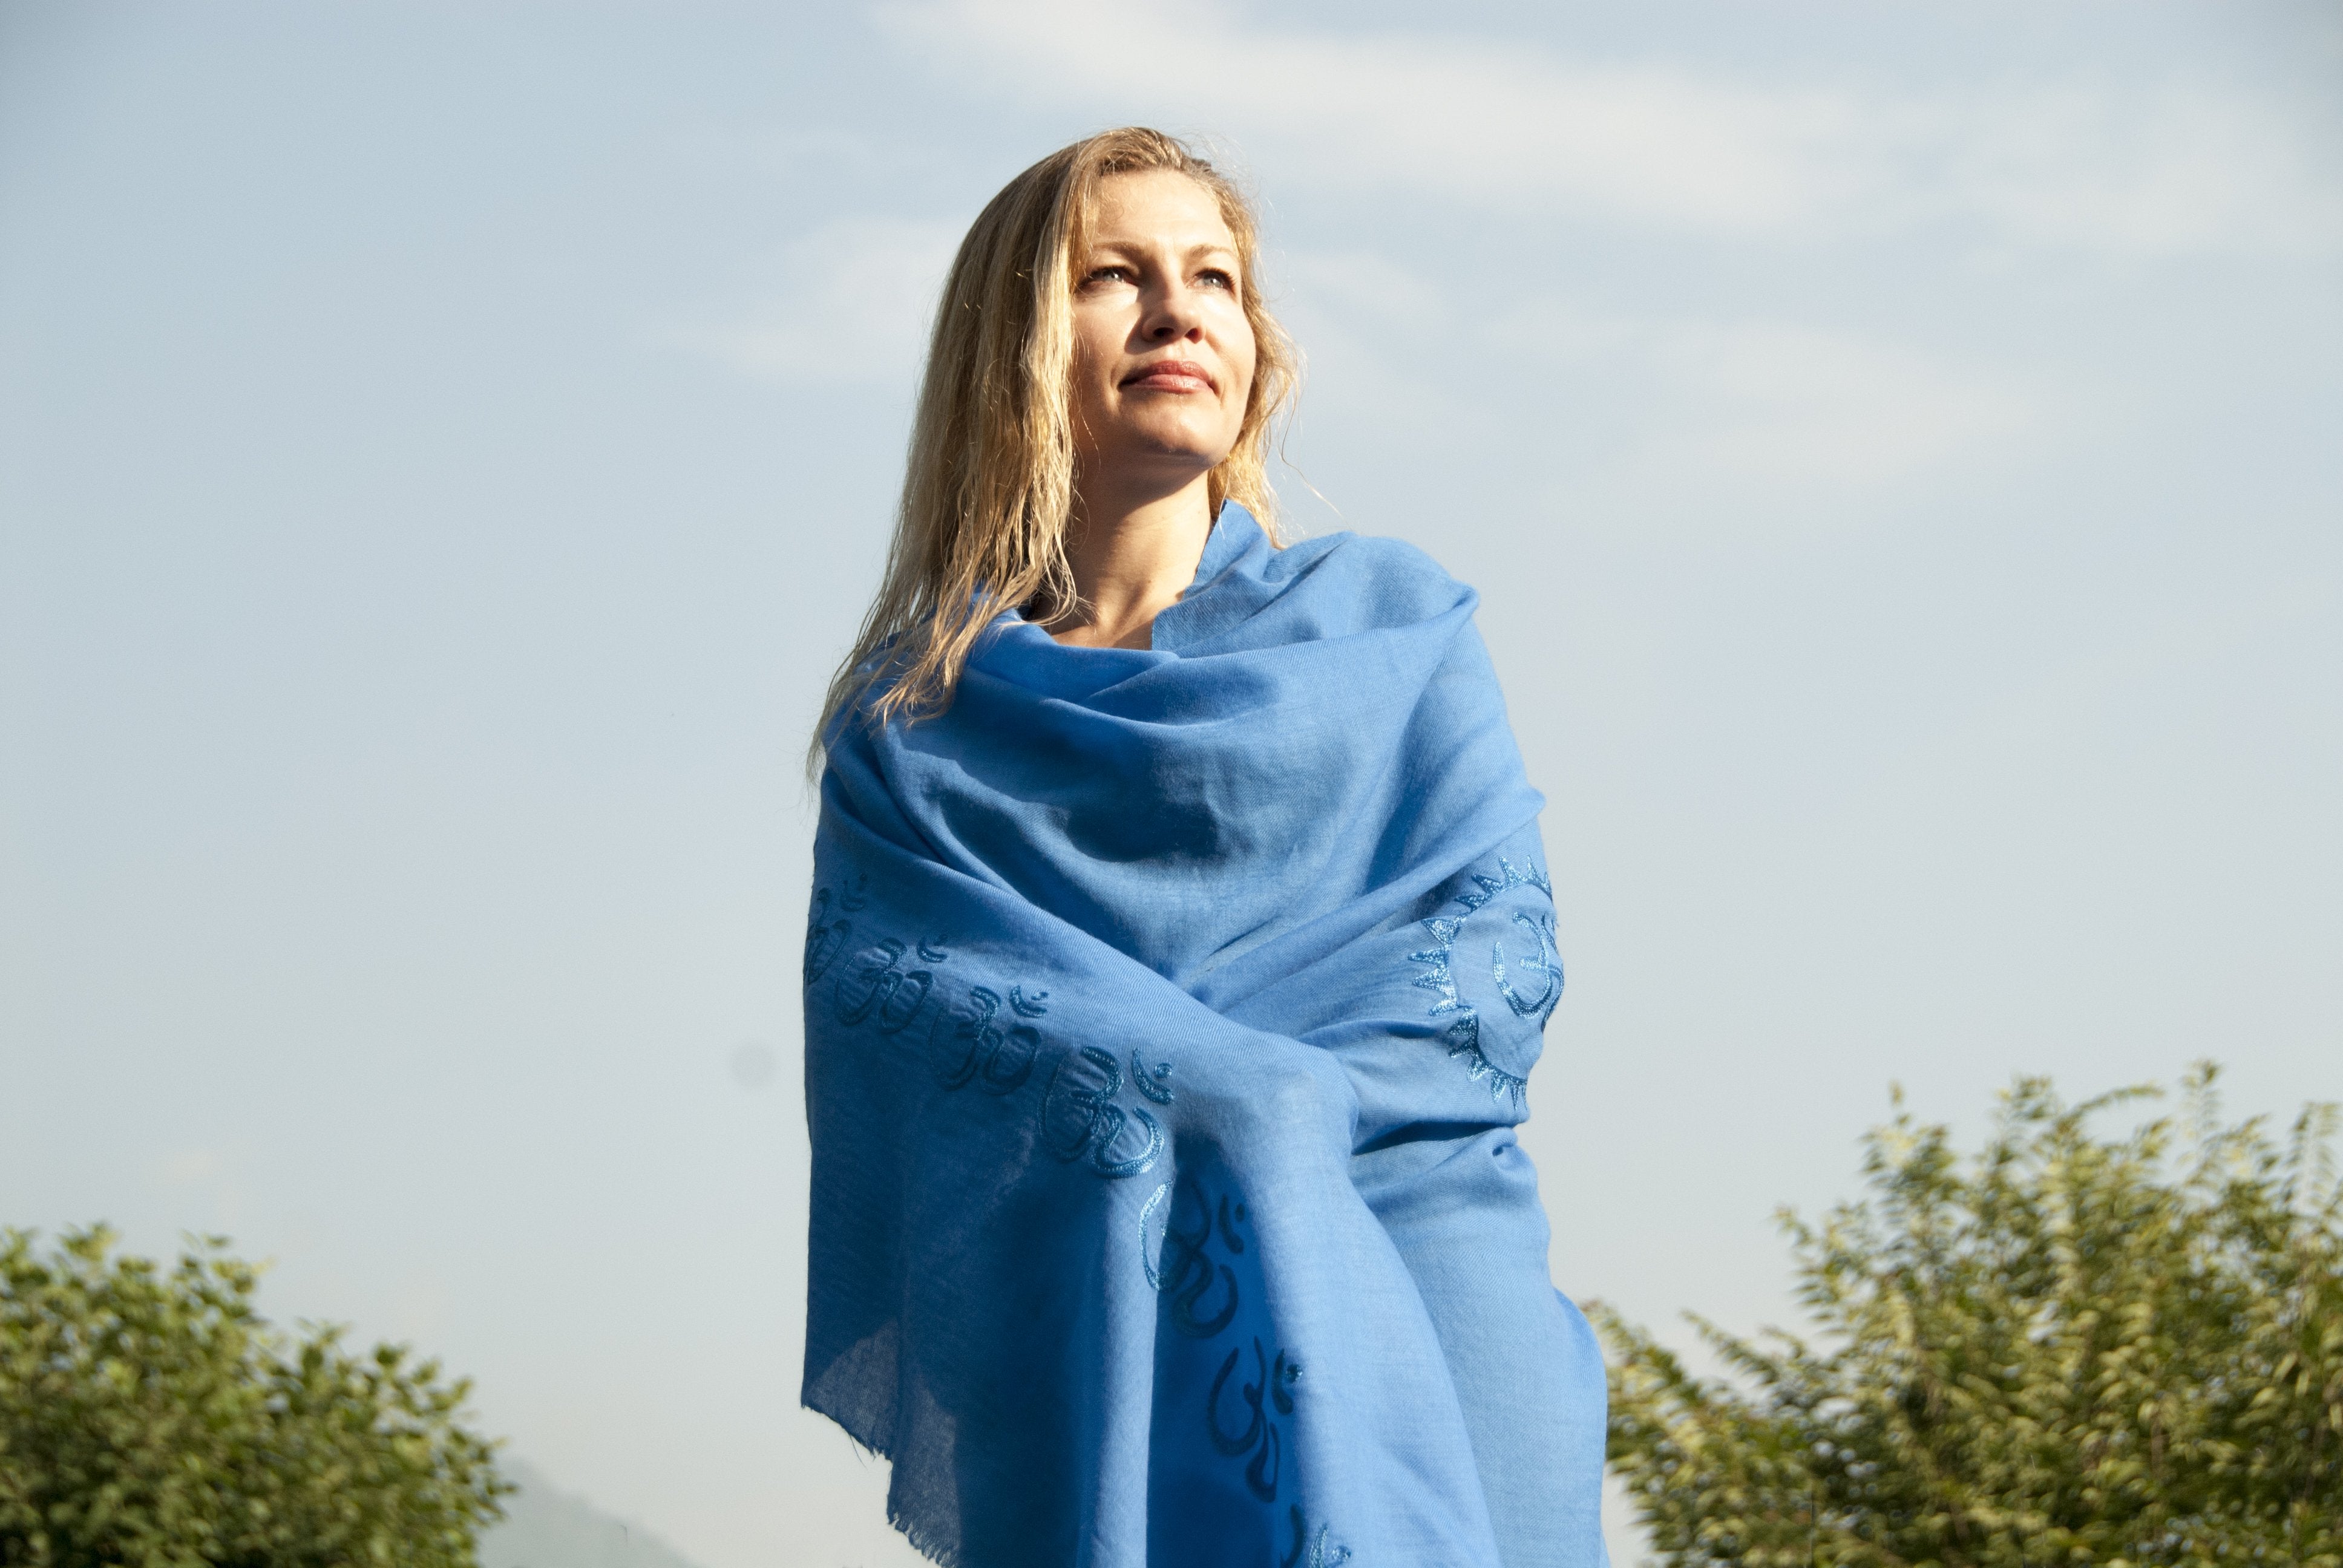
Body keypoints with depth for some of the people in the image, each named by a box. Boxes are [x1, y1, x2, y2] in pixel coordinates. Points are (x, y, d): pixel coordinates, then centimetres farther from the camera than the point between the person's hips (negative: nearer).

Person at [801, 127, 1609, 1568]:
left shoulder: (1397, 623, 17)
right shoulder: (914, 728, 15)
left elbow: (1498, 943, 6)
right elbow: (904, 1008, 0)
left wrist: (1276, 1123, -12)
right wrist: (1243, 1099, -15)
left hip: (1414, 1277, 1)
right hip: (1085, 1323, 0)